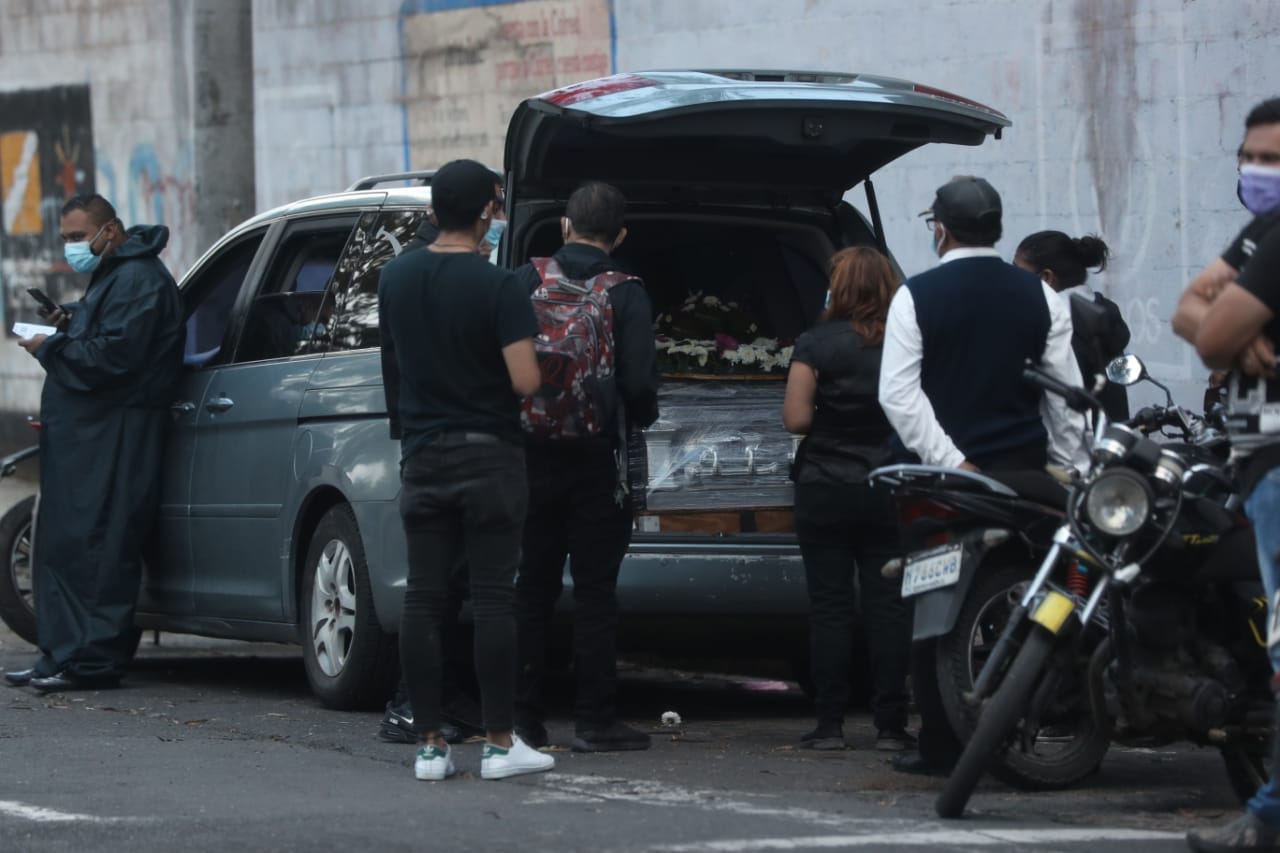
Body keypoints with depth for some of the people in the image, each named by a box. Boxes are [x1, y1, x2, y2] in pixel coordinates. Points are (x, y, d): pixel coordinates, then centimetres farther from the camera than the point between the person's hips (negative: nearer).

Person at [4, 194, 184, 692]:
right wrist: (69, 325, 9)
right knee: (63, 545, 10)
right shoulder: (112, 276, 24)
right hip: (87, 434, 11)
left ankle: (92, 660, -12)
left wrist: (52, 348, -12)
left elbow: (116, 354, -22)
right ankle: (64, 655, 12)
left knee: (92, 545, -12)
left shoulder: (137, 280, -12)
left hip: (113, 440, -11)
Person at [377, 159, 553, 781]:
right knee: (493, 598, -1)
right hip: (488, 455, -4)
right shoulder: (497, 287, -13)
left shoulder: (395, 278, 3)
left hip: (422, 453, 4)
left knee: (422, 600, 4)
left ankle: (429, 744, 4)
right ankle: (499, 743, -1)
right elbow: (525, 381, -18)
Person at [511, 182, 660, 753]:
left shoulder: (526, 282, -1)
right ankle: (594, 720, 2)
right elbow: (640, 382, -12)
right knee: (595, 591, 2)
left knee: (533, 587, 10)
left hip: (533, 454, 2)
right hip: (597, 459, -2)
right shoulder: (626, 294, -6)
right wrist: (639, 419, 10)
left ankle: (525, 714, 10)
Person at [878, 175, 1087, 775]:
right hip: (1023, 470, 2)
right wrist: (1066, 470, 8)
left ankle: (940, 744, 3)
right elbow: (1066, 394, 3)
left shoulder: (916, 297, -4)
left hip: (941, 476, -2)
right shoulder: (1039, 297, 3)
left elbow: (899, 393, -12)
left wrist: (952, 463, -12)